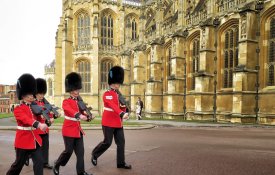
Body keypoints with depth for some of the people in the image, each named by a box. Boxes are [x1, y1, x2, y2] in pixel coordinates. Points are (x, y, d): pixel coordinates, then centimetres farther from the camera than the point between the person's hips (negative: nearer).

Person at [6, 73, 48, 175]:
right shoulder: (18, 109, -12)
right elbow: (26, 119, -30)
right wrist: (39, 124, -47)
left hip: (35, 140, 5)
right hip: (23, 141, -5)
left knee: (39, 162, 0)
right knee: (19, 164, 12)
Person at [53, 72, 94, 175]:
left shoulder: (79, 102, 11)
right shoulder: (66, 102, -10)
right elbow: (70, 110, -31)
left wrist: (87, 116, -10)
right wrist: (79, 115, -49)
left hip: (78, 130, 6)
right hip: (69, 130, -6)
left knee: (80, 151, 4)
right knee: (69, 151, 1)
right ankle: (56, 165, 26)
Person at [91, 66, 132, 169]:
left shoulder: (119, 94, 14)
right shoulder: (107, 94, -13)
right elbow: (113, 106, -30)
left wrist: (124, 106, -8)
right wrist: (122, 114, -43)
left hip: (118, 123, 8)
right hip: (108, 122, -7)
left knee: (121, 142, 5)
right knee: (107, 142, 1)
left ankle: (121, 163, 15)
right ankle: (94, 155, 26)